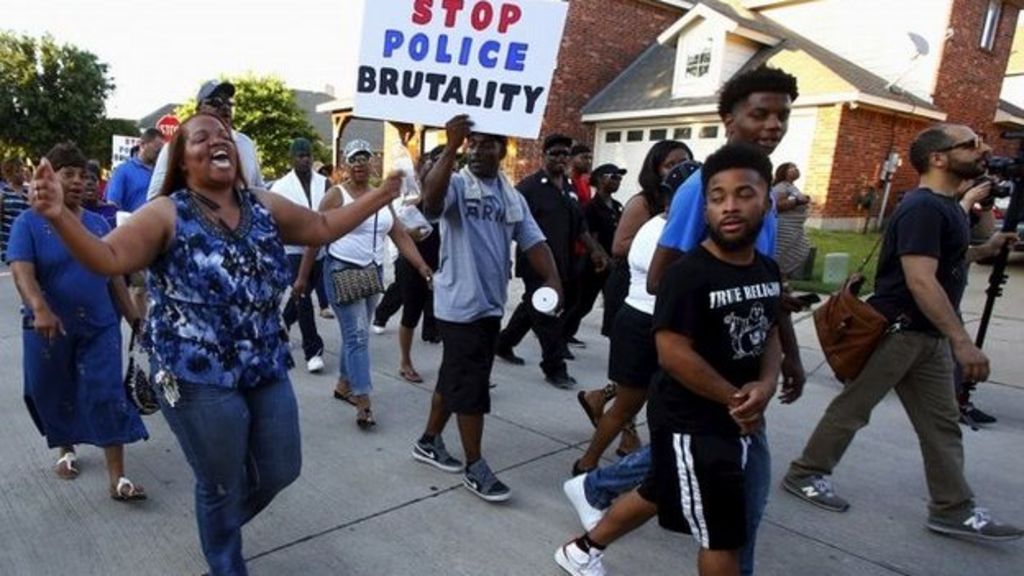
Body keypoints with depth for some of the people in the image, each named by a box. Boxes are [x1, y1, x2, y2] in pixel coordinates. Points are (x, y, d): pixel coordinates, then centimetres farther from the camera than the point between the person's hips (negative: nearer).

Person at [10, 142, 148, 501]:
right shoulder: (29, 222, -5)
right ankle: (66, 450, 41)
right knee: (56, 396, 14)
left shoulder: (98, 223, 7)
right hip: (50, 330, -2)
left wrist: (132, 315, 12)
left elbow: (113, 273, 12)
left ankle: (117, 478, -1)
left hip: (99, 326, 2)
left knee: (107, 397, -4)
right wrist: (40, 310, -36)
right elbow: (21, 271, -19)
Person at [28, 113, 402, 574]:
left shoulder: (263, 206, 5)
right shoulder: (166, 214, -10)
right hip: (198, 377, -5)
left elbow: (324, 228, 14)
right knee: (222, 486, 11)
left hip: (267, 367, 6)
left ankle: (220, 524, 50)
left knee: (281, 471, 17)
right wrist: (59, 216, -37)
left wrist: (380, 195, 13)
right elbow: (108, 258, -20)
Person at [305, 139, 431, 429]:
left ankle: (343, 385, 32)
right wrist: (303, 277, -7)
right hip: (342, 272, -6)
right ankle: (364, 403, -9)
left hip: (373, 273, 6)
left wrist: (422, 266, -4)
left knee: (356, 334, 15)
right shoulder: (336, 195, -7)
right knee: (357, 335, -10)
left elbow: (400, 235, 6)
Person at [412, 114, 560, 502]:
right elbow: (431, 200, -32)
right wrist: (451, 148, -39)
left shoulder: (513, 197, 11)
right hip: (460, 303, -7)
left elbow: (533, 241, 5)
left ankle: (429, 442, 35)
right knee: (470, 386, -1)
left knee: (456, 379, 18)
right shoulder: (457, 184, -9)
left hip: (491, 303, 7)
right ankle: (475, 467, 13)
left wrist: (552, 280, -11)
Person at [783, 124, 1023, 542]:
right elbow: (920, 280, -27)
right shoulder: (922, 208, -18)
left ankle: (953, 509, 21)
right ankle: (805, 474, 17)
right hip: (896, 330, -10)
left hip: (928, 334, 10)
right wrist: (962, 340, -29)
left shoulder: (947, 206, 13)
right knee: (853, 407, 2)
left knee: (941, 420, 12)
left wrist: (985, 250, 11)